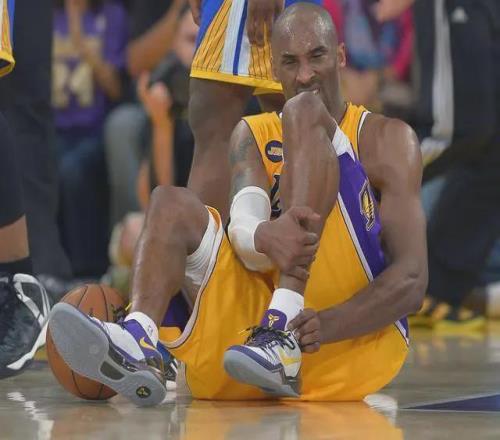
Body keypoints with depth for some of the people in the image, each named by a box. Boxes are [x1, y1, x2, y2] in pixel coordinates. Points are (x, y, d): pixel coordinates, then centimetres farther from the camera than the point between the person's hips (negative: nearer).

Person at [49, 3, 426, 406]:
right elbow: (242, 226, -7)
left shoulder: (387, 139, 5)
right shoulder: (253, 135, 16)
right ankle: (138, 342, -36)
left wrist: (330, 325, -27)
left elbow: (412, 280, -8)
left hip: (355, 337, -4)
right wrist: (265, 239, -33)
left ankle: (281, 332, -35)